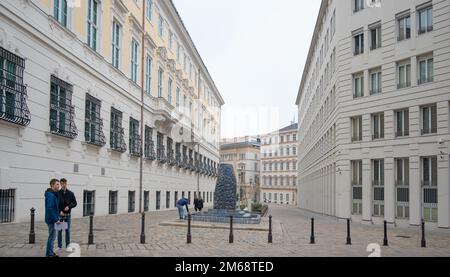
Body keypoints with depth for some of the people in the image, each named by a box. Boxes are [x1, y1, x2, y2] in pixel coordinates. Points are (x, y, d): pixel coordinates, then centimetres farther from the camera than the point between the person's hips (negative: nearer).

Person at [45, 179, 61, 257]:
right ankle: (49, 254, 5)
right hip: (52, 219, -10)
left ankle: (50, 252, 25)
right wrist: (56, 220, -23)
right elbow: (50, 209, -25)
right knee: (52, 236, -3)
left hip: (52, 219, 10)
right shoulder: (50, 195, -19)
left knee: (52, 236, 16)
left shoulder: (54, 194, 13)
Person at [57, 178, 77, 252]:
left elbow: (75, 203, 4)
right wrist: (59, 211, -14)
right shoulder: (57, 193, -4)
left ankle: (68, 246, 15)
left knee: (67, 230, 7)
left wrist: (69, 206, -14)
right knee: (59, 230, 5)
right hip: (60, 215, -1)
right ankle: (59, 246, 14)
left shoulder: (70, 193, 0)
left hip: (68, 215, 1)